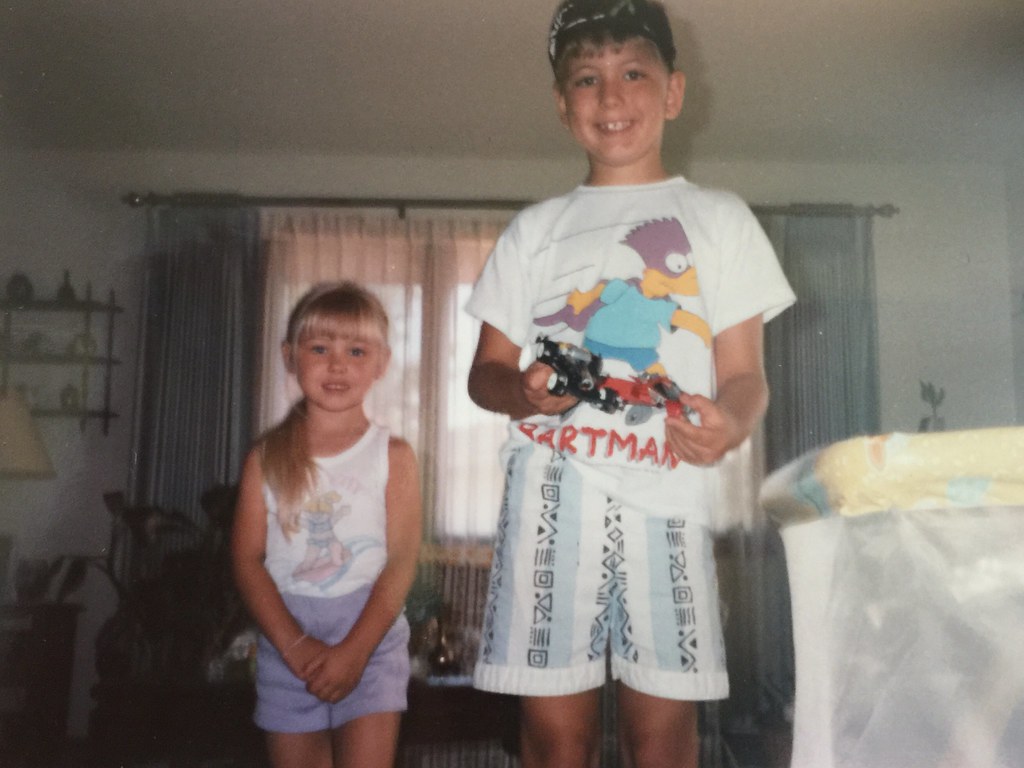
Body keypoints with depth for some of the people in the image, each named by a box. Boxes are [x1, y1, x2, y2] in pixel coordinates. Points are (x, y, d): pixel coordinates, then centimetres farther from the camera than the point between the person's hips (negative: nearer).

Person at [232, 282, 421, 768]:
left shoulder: (392, 455, -2)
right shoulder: (267, 458, 3)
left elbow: (401, 561, -7)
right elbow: (248, 559, -2)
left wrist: (355, 649, -15)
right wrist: (293, 644, -13)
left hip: (370, 635, -2)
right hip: (287, 638, 2)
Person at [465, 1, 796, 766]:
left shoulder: (719, 218, 12)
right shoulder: (535, 229, 15)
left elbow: (744, 373, 6)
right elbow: (486, 369, 13)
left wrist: (730, 423, -17)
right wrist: (522, 392, -11)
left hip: (668, 493, 0)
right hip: (553, 490, 1)